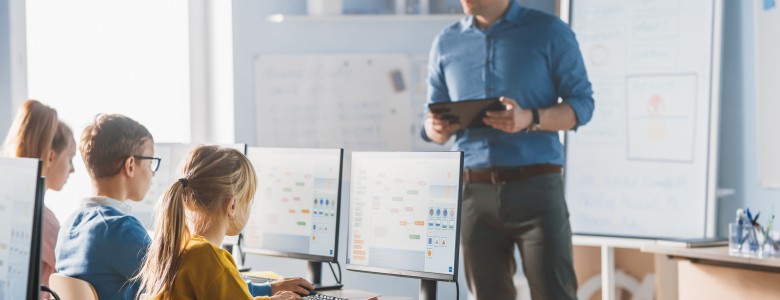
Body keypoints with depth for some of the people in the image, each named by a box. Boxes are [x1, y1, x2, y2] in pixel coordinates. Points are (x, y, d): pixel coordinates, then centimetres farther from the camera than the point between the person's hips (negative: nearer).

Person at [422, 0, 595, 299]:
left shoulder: (548, 31, 3)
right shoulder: (445, 42, 14)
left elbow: (582, 103, -1)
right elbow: (432, 121, 17)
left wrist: (530, 119, -19)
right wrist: (437, 128, -8)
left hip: (536, 187, -3)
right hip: (473, 192, 3)